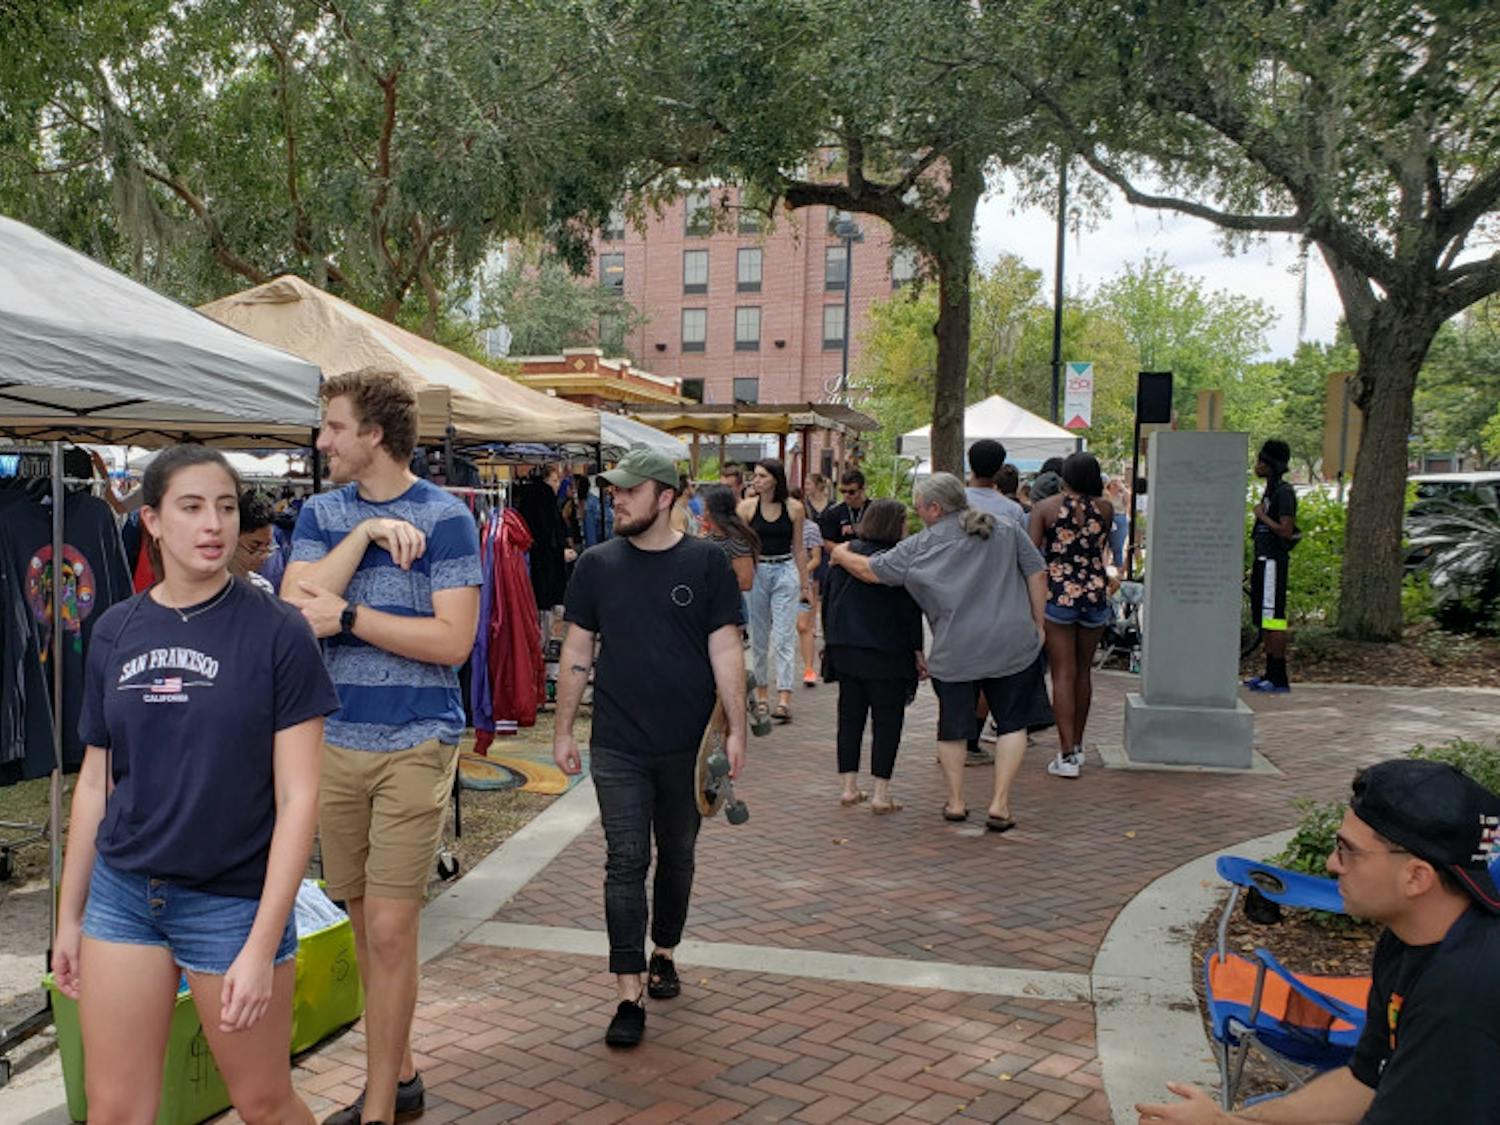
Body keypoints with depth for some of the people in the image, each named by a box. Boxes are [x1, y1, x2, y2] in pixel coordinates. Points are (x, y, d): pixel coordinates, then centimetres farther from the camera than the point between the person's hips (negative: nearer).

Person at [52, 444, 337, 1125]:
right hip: (122, 894, 4)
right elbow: (95, 782, 10)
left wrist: (263, 945, -16)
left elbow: (298, 796, -13)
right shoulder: (115, 633, 2)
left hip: (234, 900, -3)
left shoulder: (276, 633, -11)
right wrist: (69, 915, 12)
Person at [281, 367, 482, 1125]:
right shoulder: (321, 514, 7)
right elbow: (293, 614, -8)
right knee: (363, 921, 13)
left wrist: (346, 616, -15)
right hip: (336, 741, 5)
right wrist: (366, 535, -15)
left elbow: (452, 640, -14)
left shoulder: (443, 517, -7)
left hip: (414, 744, -5)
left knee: (391, 930, -4)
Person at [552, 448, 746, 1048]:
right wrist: (563, 731, 4)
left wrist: (735, 731, -7)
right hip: (618, 748, 0)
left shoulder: (707, 563, -3)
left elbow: (725, 650, -3)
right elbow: (577, 651, 6)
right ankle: (630, 997, 2)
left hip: (688, 746, 0)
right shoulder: (597, 564, 2)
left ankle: (664, 953, 38)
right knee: (625, 864, -2)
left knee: (677, 857, 16)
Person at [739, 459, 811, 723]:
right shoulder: (747, 507, 0)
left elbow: (798, 549, 7)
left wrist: (805, 584, 9)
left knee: (784, 637, -7)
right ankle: (761, 692, 22)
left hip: (786, 572, -1)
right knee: (759, 638, 10)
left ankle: (784, 698, -10)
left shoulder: (794, 508, 0)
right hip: (756, 572, 1)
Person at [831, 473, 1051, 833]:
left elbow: (871, 571, 1)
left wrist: (842, 555, 20)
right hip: (1013, 643, 1)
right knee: (1012, 723, 11)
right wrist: (1037, 625, 10)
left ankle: (955, 801, 22)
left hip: (955, 651, -1)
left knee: (952, 727, 16)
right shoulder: (1007, 530, 4)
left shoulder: (920, 548, -2)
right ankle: (1000, 804, 6)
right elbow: (1037, 575, 2)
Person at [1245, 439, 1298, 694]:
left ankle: (1279, 679, -6)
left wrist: (1262, 515, -12)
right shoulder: (1270, 490, 18)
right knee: (1263, 619, 12)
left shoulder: (1284, 492, -13)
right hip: (1264, 560, 10)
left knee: (1273, 619, -9)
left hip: (1274, 562, -10)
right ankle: (1270, 673, 18)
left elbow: (1286, 531, -23)